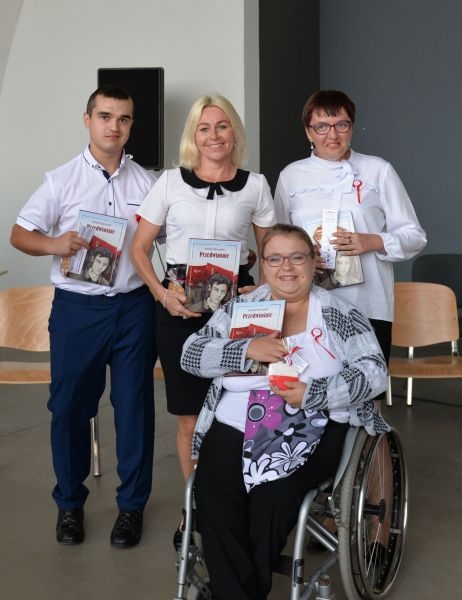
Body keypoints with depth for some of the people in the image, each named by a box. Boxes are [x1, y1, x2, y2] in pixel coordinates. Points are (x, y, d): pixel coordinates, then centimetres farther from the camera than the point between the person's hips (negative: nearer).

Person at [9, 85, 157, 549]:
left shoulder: (146, 182, 6)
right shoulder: (62, 180, 1)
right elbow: (19, 234, 3)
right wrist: (54, 244, -18)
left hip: (134, 307, 1)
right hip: (77, 308, -1)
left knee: (134, 407, 7)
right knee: (69, 407, 7)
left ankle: (132, 504, 23)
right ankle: (69, 502, 26)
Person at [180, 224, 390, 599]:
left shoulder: (338, 314, 6)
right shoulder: (240, 308, 13)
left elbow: (375, 373, -3)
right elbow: (191, 355, 6)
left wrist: (312, 394, -17)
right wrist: (248, 349, -11)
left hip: (311, 430, -2)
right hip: (236, 426, 2)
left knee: (272, 497, -28)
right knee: (214, 497, -24)